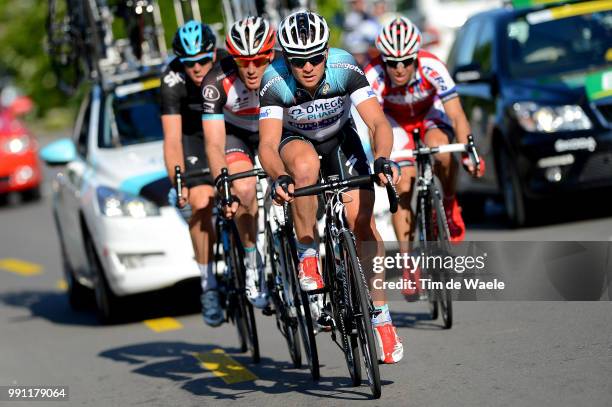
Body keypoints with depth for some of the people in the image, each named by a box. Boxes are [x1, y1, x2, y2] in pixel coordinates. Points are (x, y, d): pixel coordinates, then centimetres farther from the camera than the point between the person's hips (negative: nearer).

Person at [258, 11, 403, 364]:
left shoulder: (345, 68, -31)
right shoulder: (275, 82, -32)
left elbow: (378, 122, -36)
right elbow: (268, 145, -36)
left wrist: (382, 159, -55)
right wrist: (279, 177, -56)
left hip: (340, 138, 1)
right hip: (295, 140, -1)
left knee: (363, 219, -13)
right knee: (306, 164, -37)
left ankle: (381, 316, -4)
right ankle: (308, 257, -20)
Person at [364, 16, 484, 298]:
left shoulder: (431, 68, -36)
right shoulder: (374, 77, -35)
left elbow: (457, 116, -36)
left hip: (430, 113, 0)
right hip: (394, 120, 1)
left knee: (440, 150, -33)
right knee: (402, 186, -13)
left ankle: (449, 204, -5)